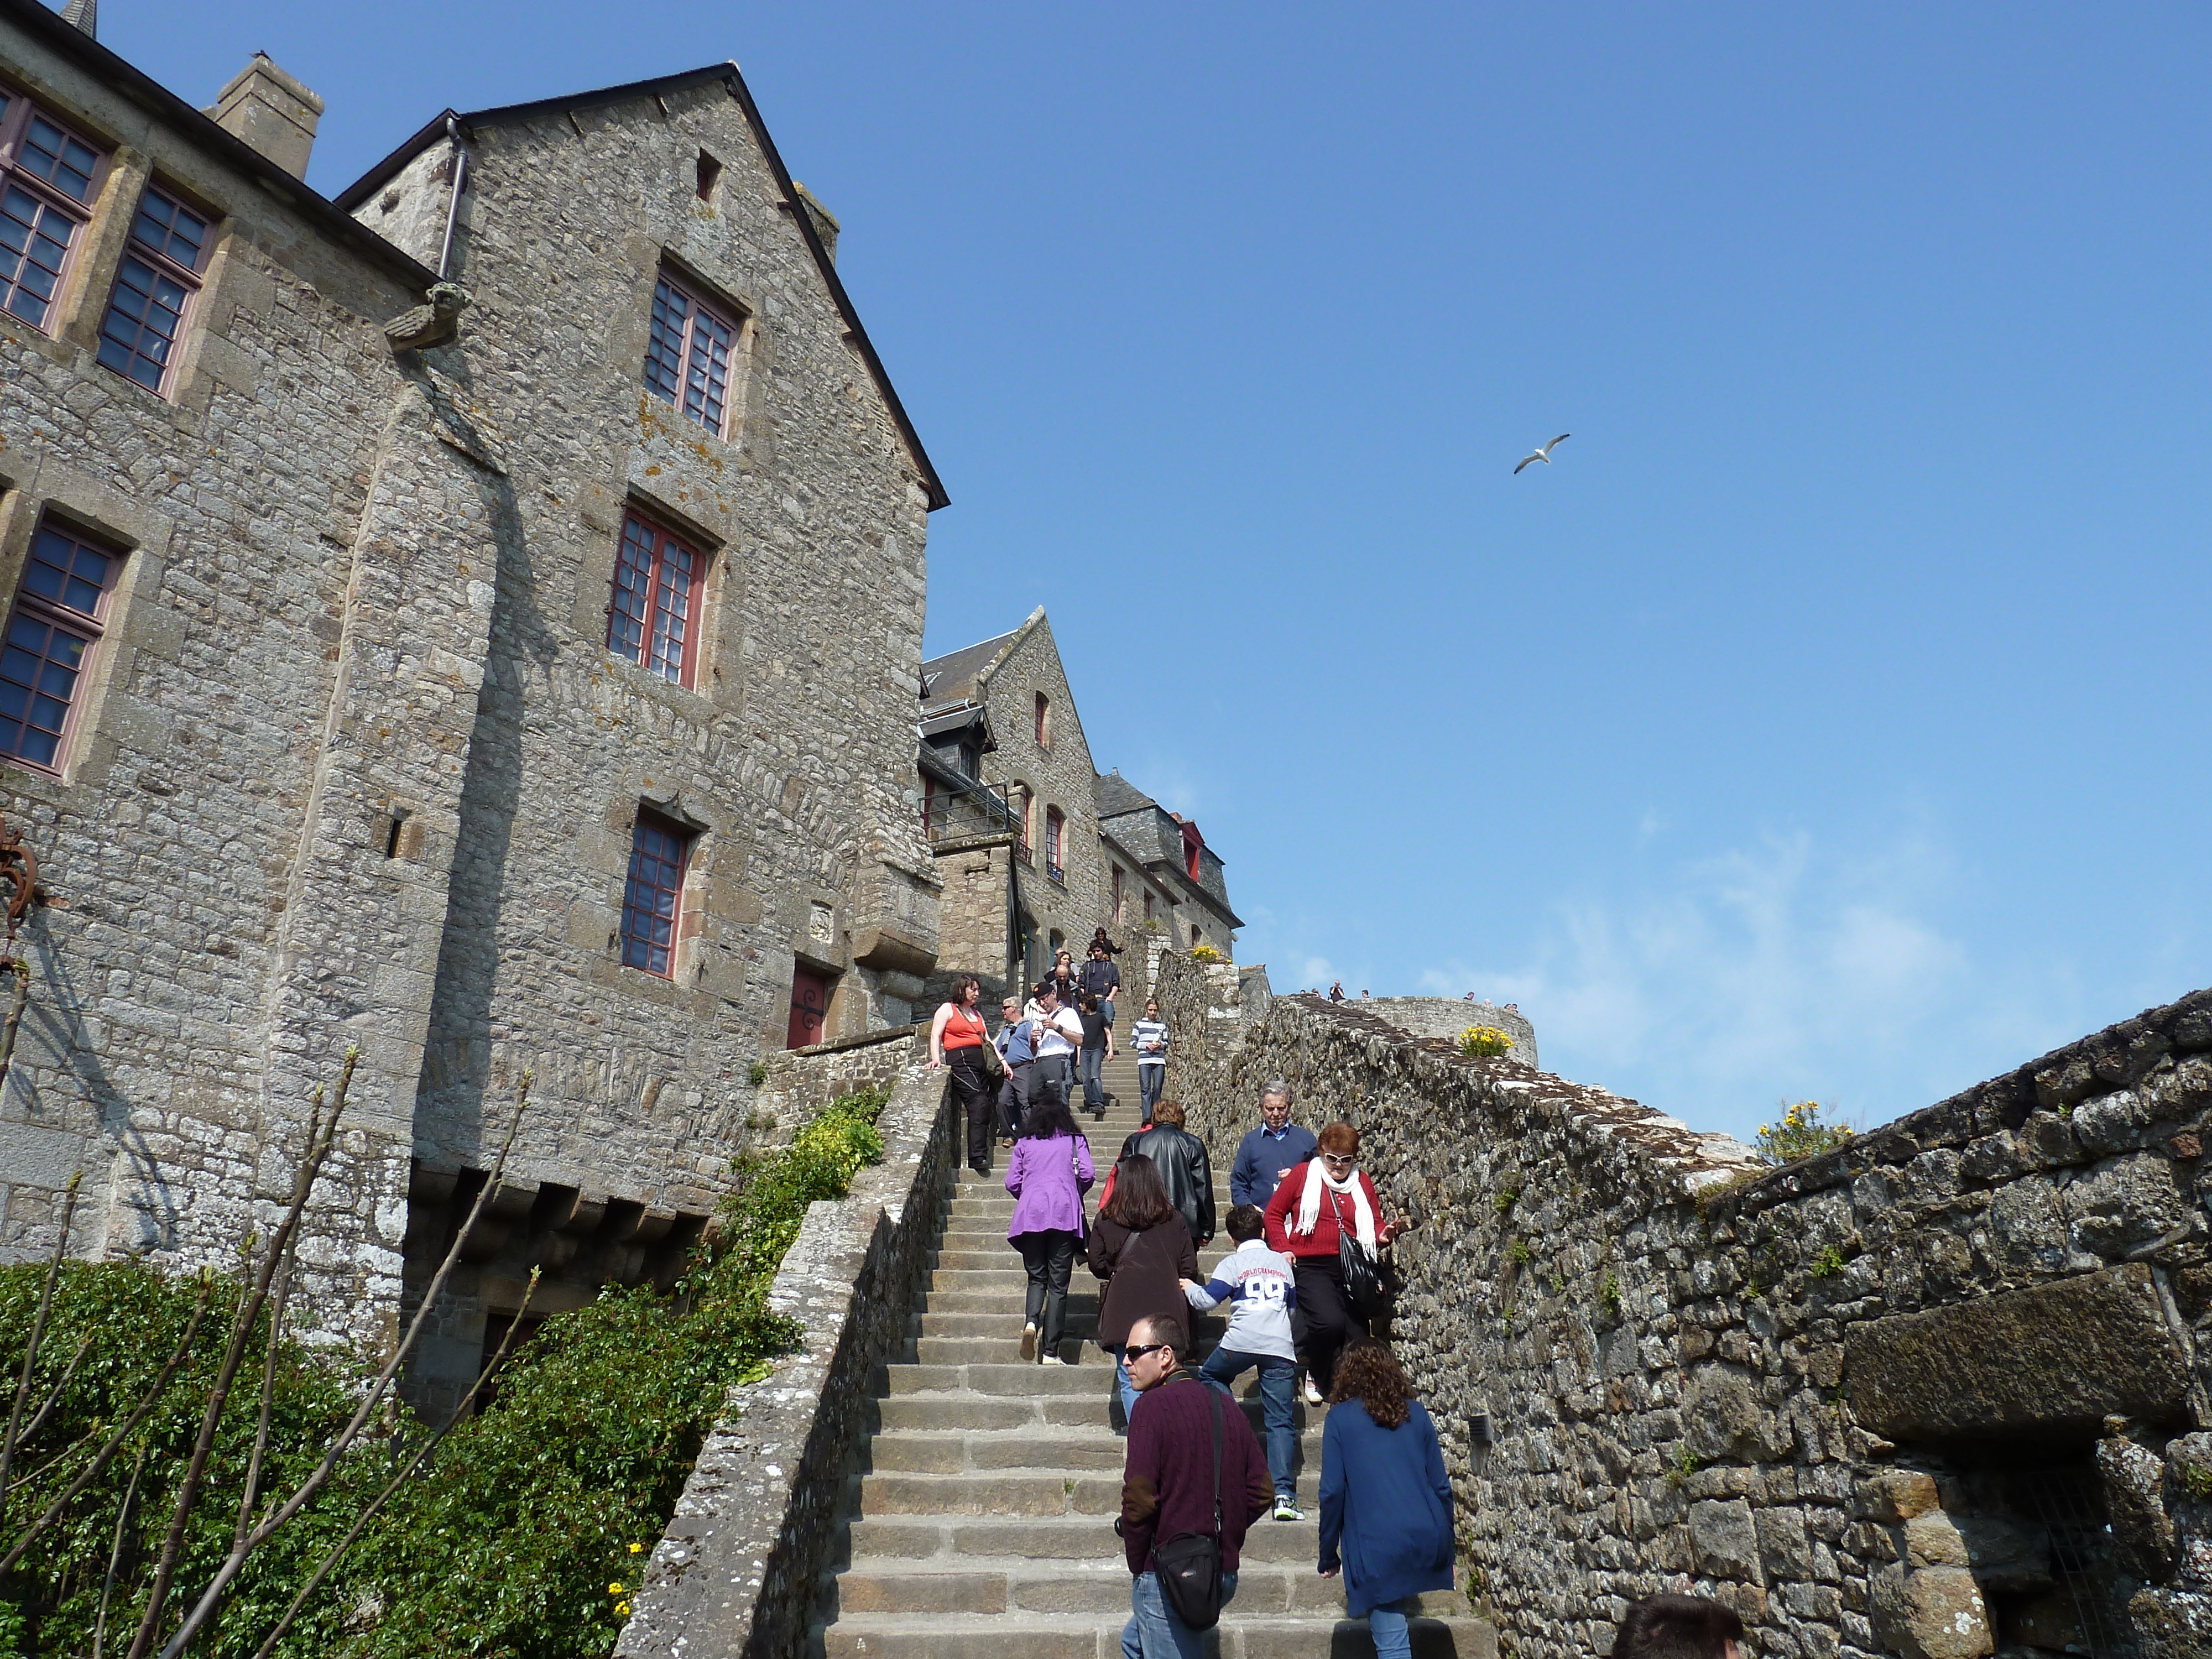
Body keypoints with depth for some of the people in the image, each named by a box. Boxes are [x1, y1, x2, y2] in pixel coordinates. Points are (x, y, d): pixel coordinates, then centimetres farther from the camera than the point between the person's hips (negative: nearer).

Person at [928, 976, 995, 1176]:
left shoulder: (977, 1014, 28)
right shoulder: (948, 1009, 8)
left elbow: (987, 1040, 28)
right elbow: (935, 1035, -1)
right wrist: (936, 1059, -17)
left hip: (981, 1062, 7)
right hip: (960, 1060, -7)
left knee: (982, 1107, -4)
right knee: (979, 1103, -24)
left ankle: (977, 1158, -4)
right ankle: (978, 1156, -30)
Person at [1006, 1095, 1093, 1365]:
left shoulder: (1024, 1144, 15)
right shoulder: (1075, 1141, 13)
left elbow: (1012, 1183, 9)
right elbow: (1087, 1175, 0)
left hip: (1030, 1215, 1)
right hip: (1065, 1214, -1)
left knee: (1037, 1278, 14)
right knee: (1058, 1284, 2)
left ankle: (1030, 1321, -15)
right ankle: (1051, 1352, -1)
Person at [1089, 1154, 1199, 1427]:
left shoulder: (1106, 1220, 2)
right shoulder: (1173, 1220, 5)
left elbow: (1097, 1266, 3)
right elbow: (1189, 1267, 5)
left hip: (1124, 1310, -1)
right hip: (1165, 1309, 1)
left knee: (1130, 1379, 6)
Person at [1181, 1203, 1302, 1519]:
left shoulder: (1233, 1263, 7)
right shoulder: (1283, 1263, 20)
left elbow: (1205, 1300, 0)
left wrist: (1189, 1287, 20)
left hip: (1241, 1342, -3)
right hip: (1281, 1348, 3)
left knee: (1210, 1377, 26)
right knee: (1280, 1421, 3)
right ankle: (1284, 1495, -8)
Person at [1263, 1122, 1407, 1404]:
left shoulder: (1362, 1183, 14)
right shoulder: (1303, 1174, 4)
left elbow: (1374, 1225, 19)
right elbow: (1274, 1213, 8)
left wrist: (1384, 1234, -4)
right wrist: (1284, 1249, -4)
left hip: (1352, 1268, 4)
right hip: (1311, 1267, -4)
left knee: (1358, 1333, -5)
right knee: (1330, 1322, -26)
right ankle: (1316, 1376, 5)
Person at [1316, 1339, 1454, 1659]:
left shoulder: (1339, 1418, 0)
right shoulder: (1416, 1414, 10)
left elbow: (1332, 1492, -3)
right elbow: (1441, 1485, 12)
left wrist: (1328, 1555, 7)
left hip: (1378, 1547, -4)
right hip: (1428, 1540, 4)